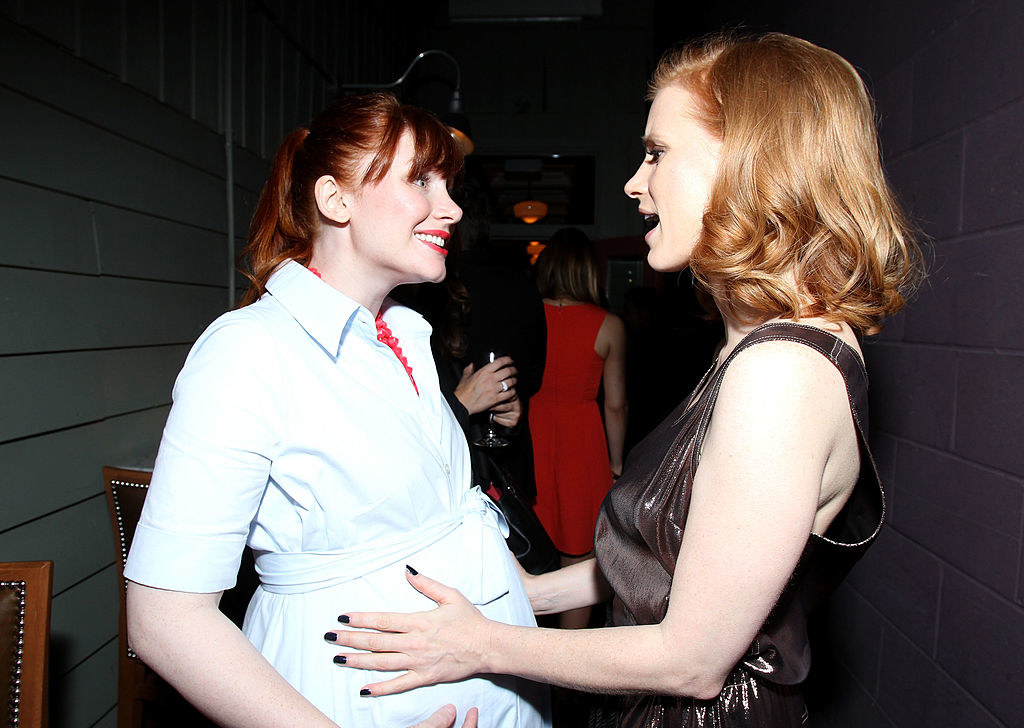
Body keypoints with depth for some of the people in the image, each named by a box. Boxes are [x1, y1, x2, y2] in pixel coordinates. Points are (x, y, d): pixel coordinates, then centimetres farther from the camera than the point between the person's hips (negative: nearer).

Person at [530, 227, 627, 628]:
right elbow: (615, 405, -3)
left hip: (531, 435, 2)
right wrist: (615, 464, 10)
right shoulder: (609, 326, -7)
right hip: (583, 440, -2)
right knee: (577, 564, 12)